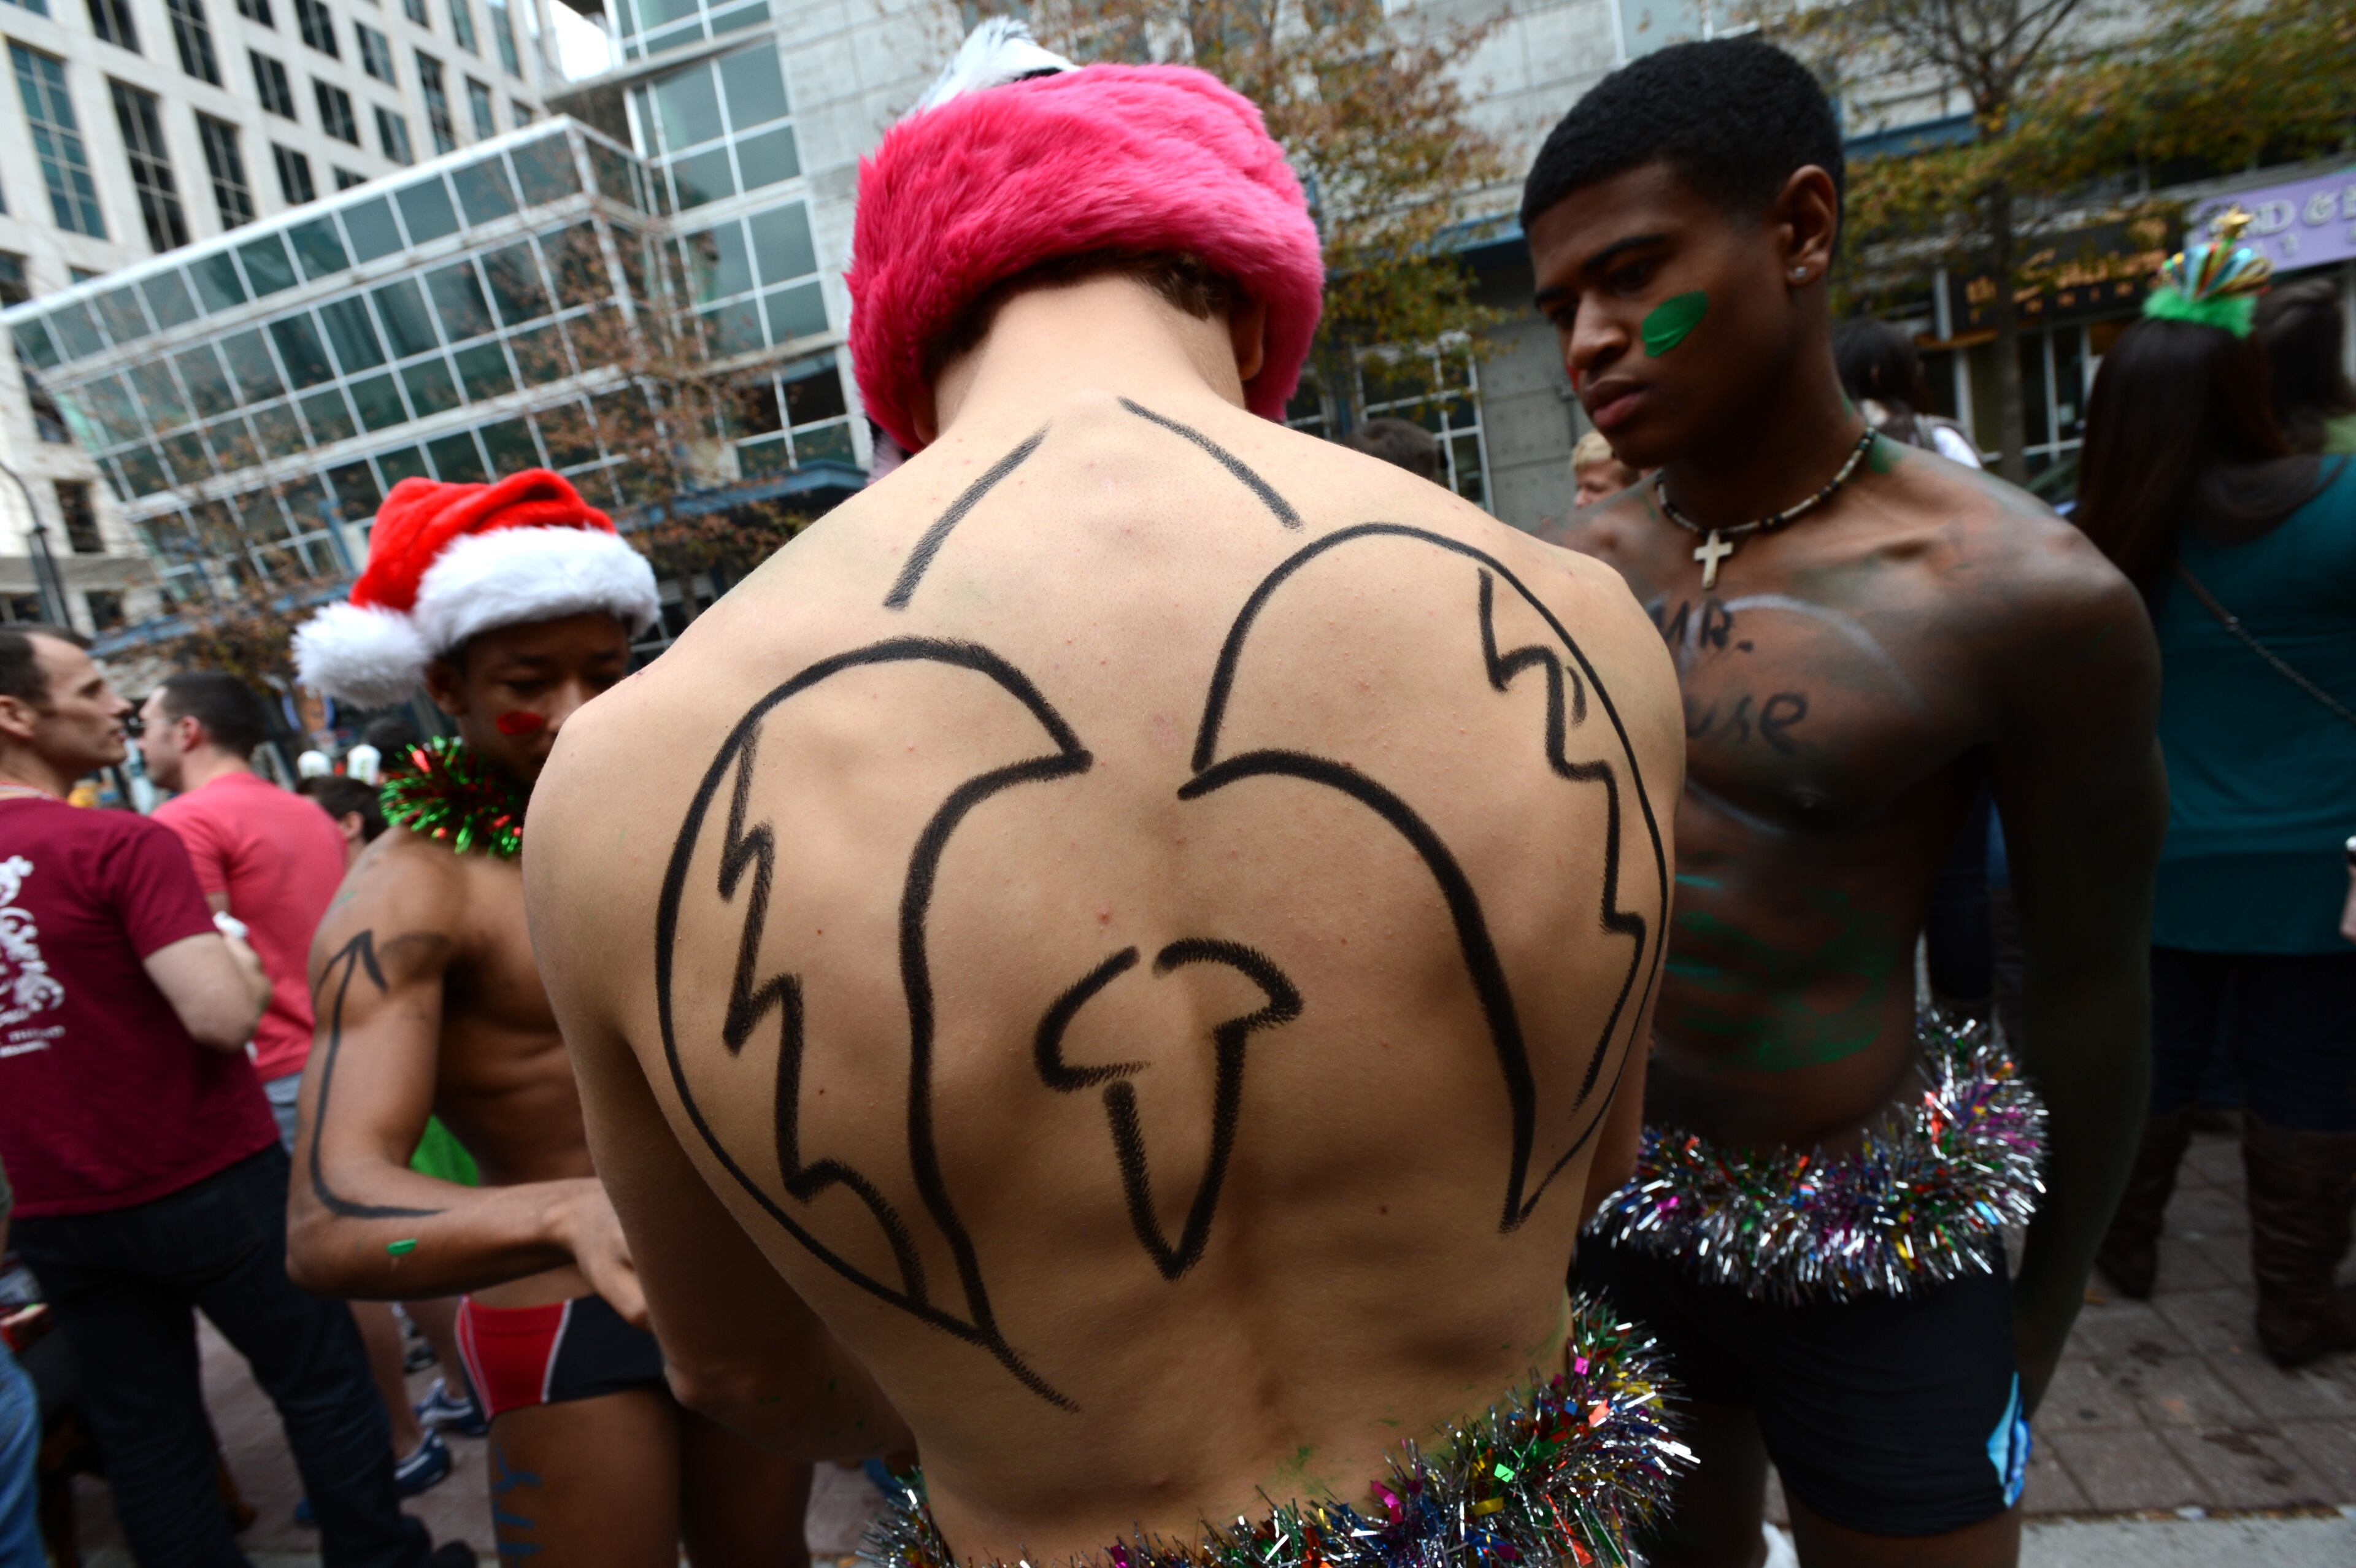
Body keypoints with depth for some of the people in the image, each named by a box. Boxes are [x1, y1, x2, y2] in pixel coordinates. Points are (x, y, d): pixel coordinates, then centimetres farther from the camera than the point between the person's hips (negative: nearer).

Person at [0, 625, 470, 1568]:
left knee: (144, 1435, 15)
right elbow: (222, 1015, -26)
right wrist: (245, 970, -6)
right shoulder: (124, 843, -18)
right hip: (205, 1183, -6)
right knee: (322, 1381, 11)